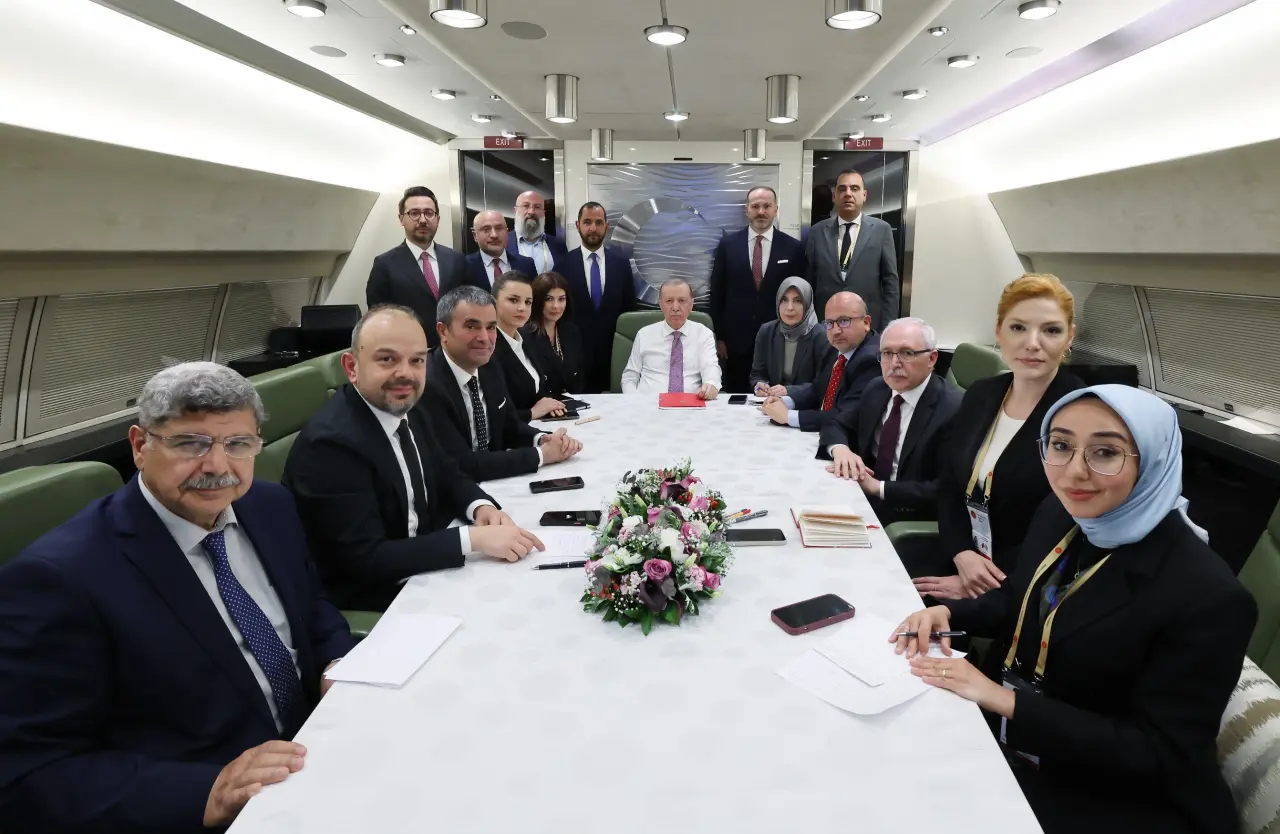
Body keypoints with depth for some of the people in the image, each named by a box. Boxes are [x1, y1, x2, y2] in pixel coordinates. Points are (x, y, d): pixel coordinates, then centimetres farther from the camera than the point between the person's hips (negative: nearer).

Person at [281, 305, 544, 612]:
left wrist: (480, 507, -10)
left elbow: (447, 476, 12)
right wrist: (474, 539, -30)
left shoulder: (408, 412, -1)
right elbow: (365, 560, -27)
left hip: (424, 569, 7)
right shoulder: (331, 442, -25)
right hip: (366, 599, -7)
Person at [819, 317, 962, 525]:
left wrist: (878, 487, -23)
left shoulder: (954, 411, -17)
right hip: (863, 500, 6)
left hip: (910, 520, -6)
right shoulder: (877, 389, 5)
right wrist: (840, 449, -13)